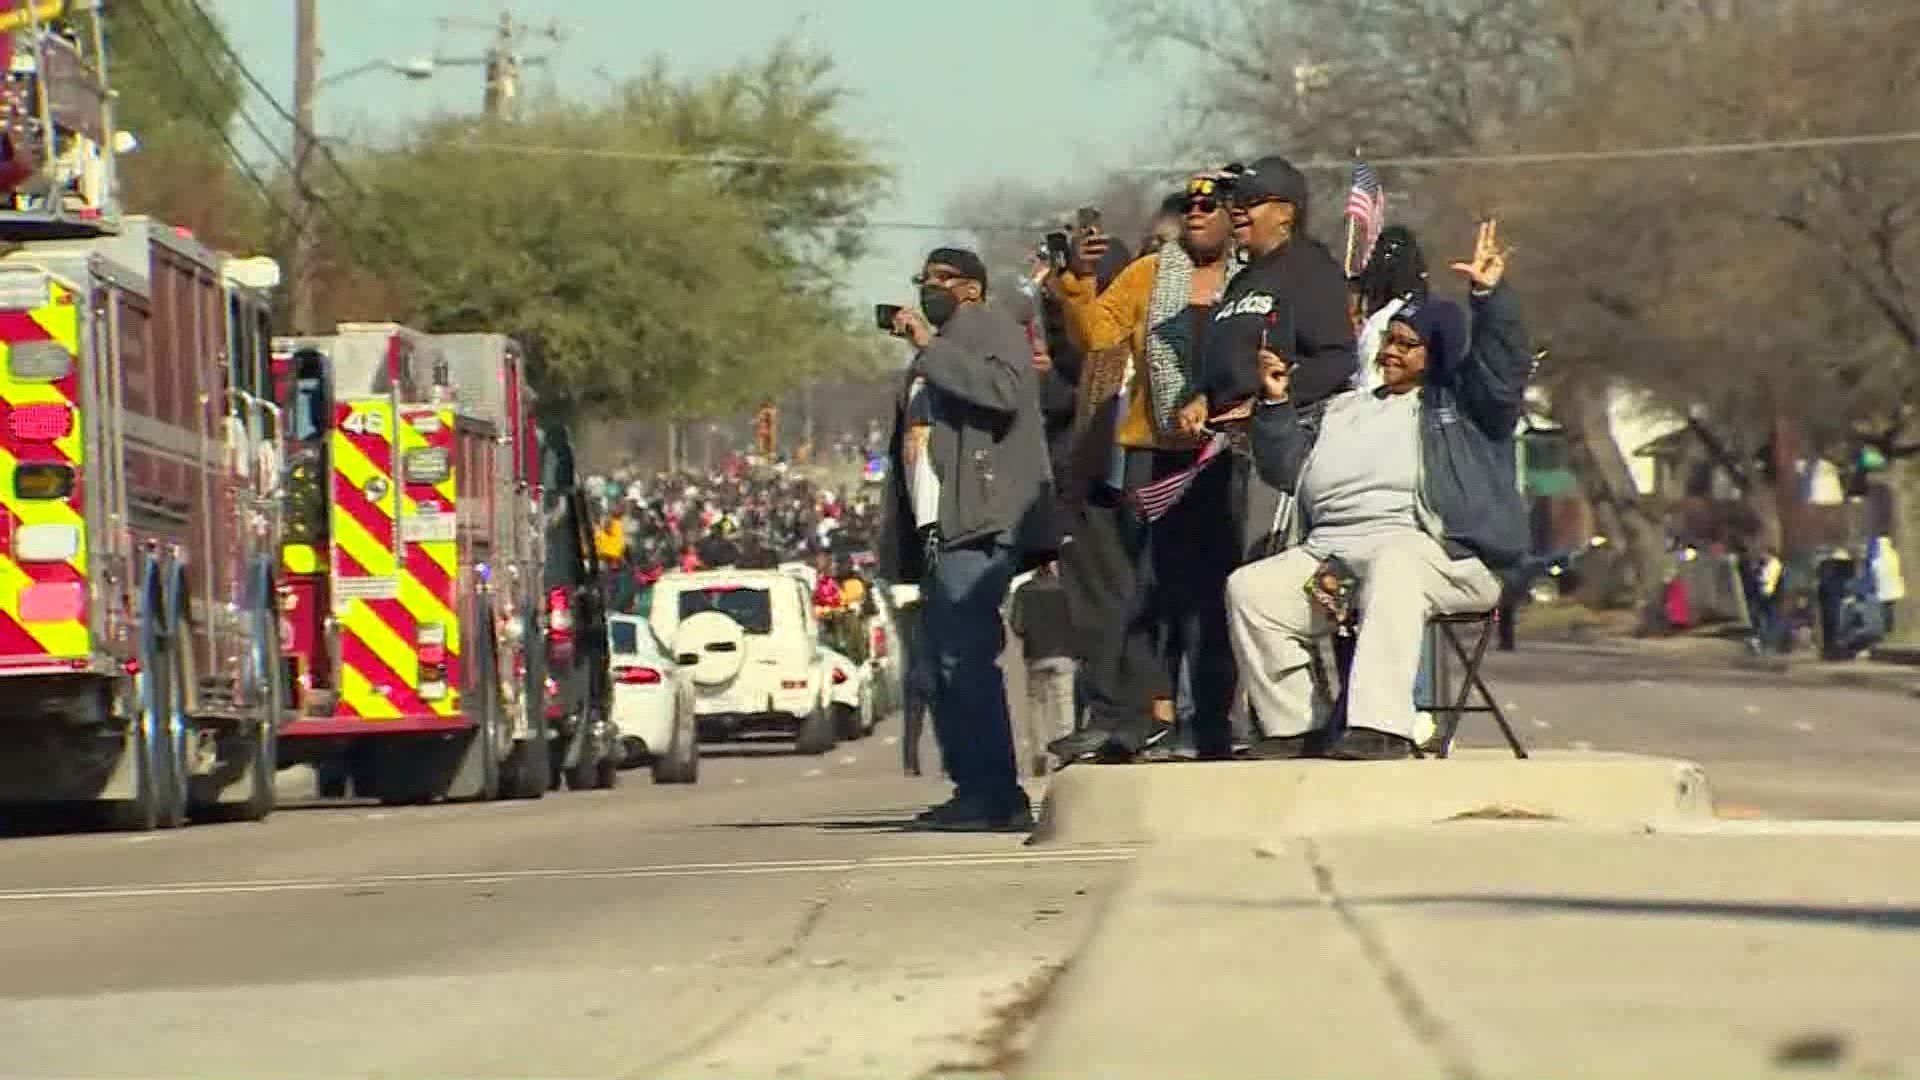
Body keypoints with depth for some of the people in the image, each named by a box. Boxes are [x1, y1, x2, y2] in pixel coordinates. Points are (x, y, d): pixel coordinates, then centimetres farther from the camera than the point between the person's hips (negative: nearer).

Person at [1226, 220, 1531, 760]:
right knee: (1250, 588, -19)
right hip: (1329, 550, 6)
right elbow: (1288, 468, 25)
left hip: (1428, 550, -6)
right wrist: (1276, 404, 11)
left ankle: (1380, 729, -54)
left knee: (1392, 567, -42)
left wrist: (1490, 297, -15)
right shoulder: (1345, 411, 31)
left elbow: (1503, 369, -3)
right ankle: (1296, 727, -19)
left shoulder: (1460, 404, 16)